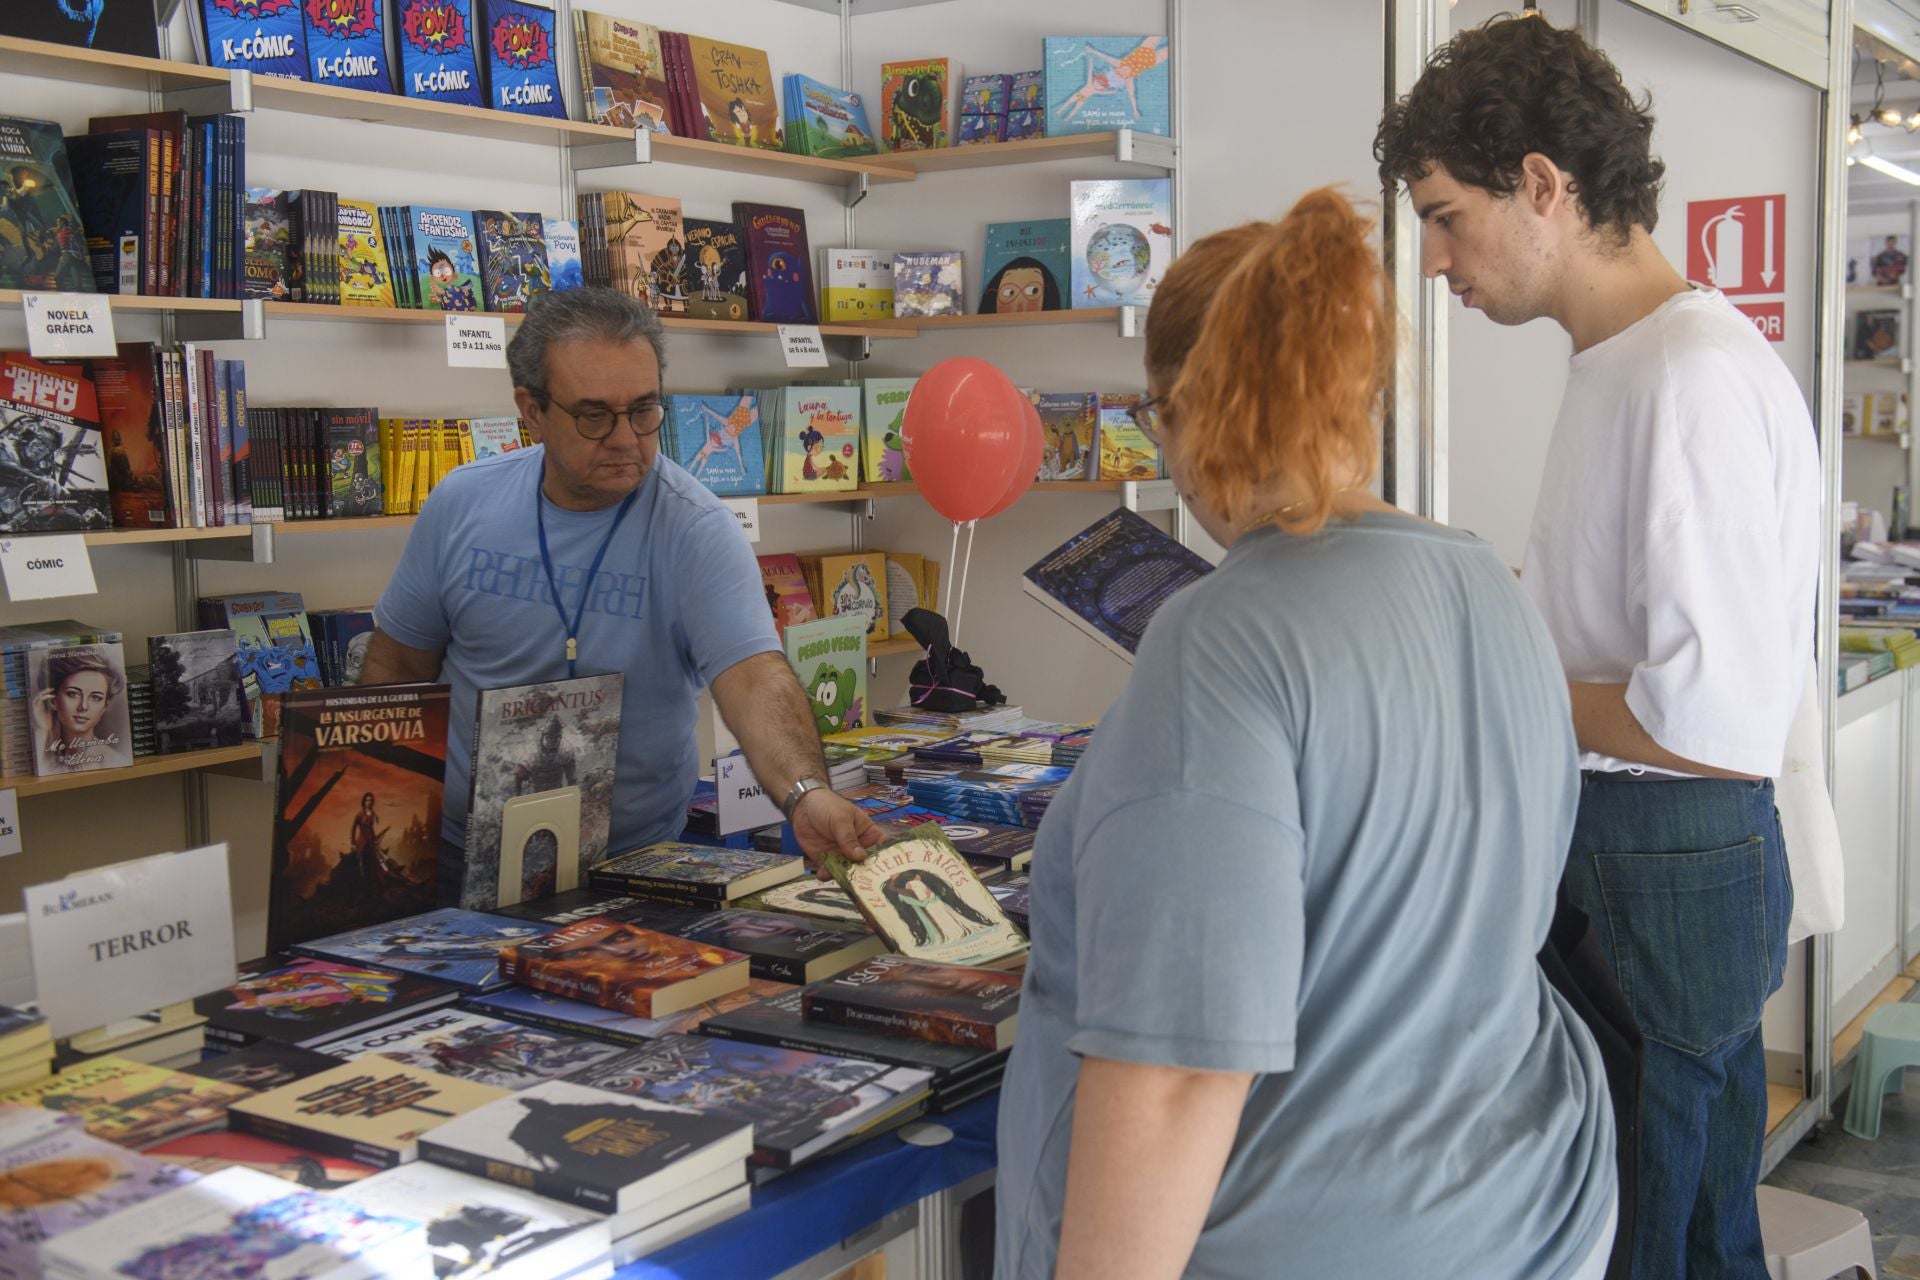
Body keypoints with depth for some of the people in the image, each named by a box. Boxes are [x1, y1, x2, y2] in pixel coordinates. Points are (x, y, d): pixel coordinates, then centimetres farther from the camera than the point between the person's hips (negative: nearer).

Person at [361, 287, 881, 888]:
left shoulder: (697, 529, -11)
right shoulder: (461, 504, 0)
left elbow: (754, 678, -24)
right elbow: (398, 665, 11)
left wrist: (806, 794, -42)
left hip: (633, 859, -2)